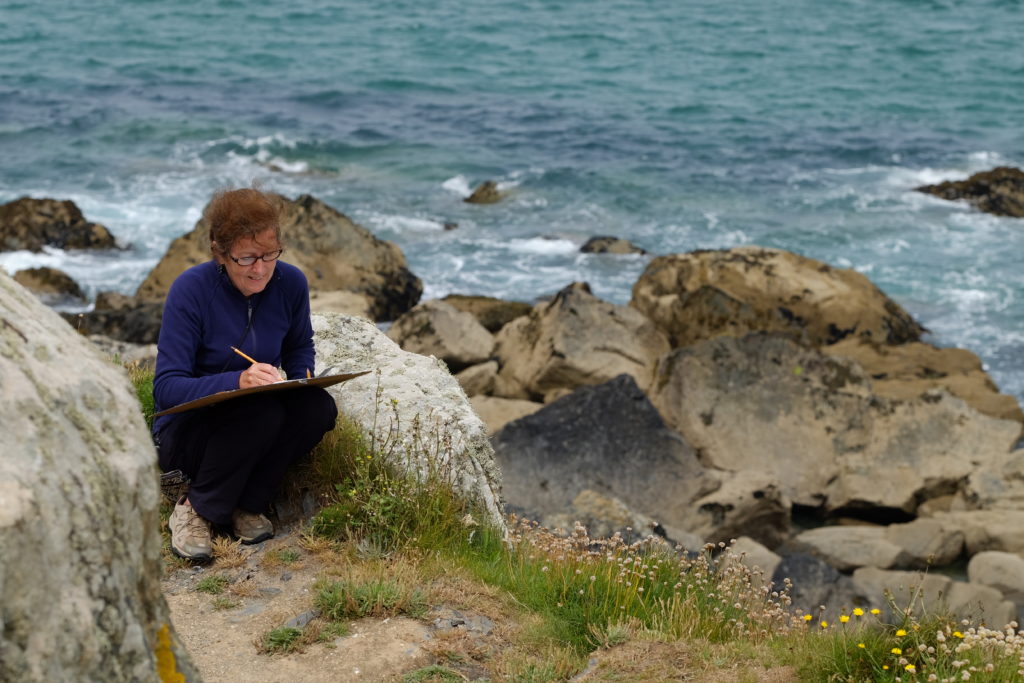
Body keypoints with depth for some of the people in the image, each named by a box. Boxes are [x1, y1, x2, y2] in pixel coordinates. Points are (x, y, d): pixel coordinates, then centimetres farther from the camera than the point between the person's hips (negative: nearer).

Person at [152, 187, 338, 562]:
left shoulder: (290, 283, -8)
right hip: (186, 432, -4)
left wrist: (303, 380, -9)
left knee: (318, 407, -25)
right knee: (260, 410, -34)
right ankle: (196, 509, -13)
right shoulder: (191, 289, -21)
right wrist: (237, 380, -41)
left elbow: (299, 347, 15)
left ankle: (248, 504, -7)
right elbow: (166, 388, -25)